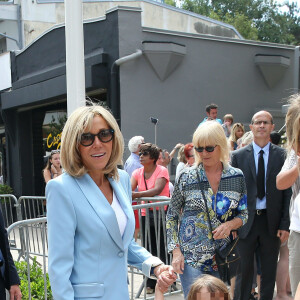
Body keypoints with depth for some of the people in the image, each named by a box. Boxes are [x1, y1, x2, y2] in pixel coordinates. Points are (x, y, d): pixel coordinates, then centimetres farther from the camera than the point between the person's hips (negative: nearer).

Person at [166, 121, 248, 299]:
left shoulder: (237, 177, 1)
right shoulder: (187, 177, -3)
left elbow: (244, 214, 9)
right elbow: (172, 216, 2)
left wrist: (230, 224, -13)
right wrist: (176, 251, -7)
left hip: (222, 258, 2)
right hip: (191, 258, -2)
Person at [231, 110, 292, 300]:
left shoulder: (282, 155, 0)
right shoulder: (238, 156, 1)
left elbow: (287, 192, -1)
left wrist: (285, 224, -5)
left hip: (272, 221, 1)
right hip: (246, 220, 0)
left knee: (269, 271, 12)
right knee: (244, 270, 7)